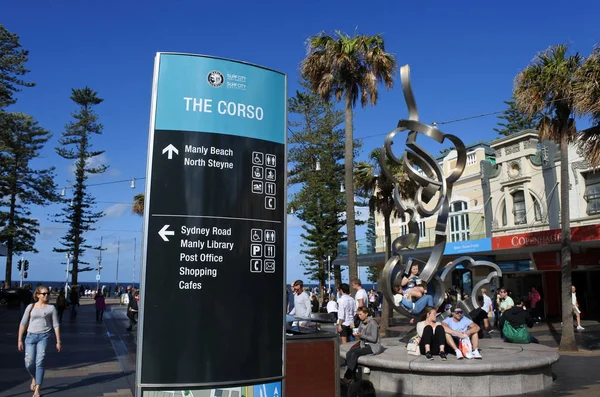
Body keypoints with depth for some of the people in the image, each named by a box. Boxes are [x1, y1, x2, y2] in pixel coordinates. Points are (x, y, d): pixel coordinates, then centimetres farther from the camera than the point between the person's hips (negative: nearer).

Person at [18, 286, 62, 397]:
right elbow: (23, 323, 9)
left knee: (39, 363, -8)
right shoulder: (31, 307, 6)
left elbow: (56, 325, 2)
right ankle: (34, 378, 33)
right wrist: (20, 340, 5)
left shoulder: (51, 308, 2)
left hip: (44, 337, -2)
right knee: (29, 364, -1)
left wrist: (58, 341, -1)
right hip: (31, 336, 2)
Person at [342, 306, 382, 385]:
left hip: (373, 346, -7)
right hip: (364, 344, 7)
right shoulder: (362, 322, 10)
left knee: (355, 354, -27)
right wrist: (357, 334, -4)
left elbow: (374, 339, -16)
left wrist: (361, 335, -20)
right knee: (349, 353, -19)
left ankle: (348, 377, -18)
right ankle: (352, 376, -16)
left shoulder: (372, 323, -13)